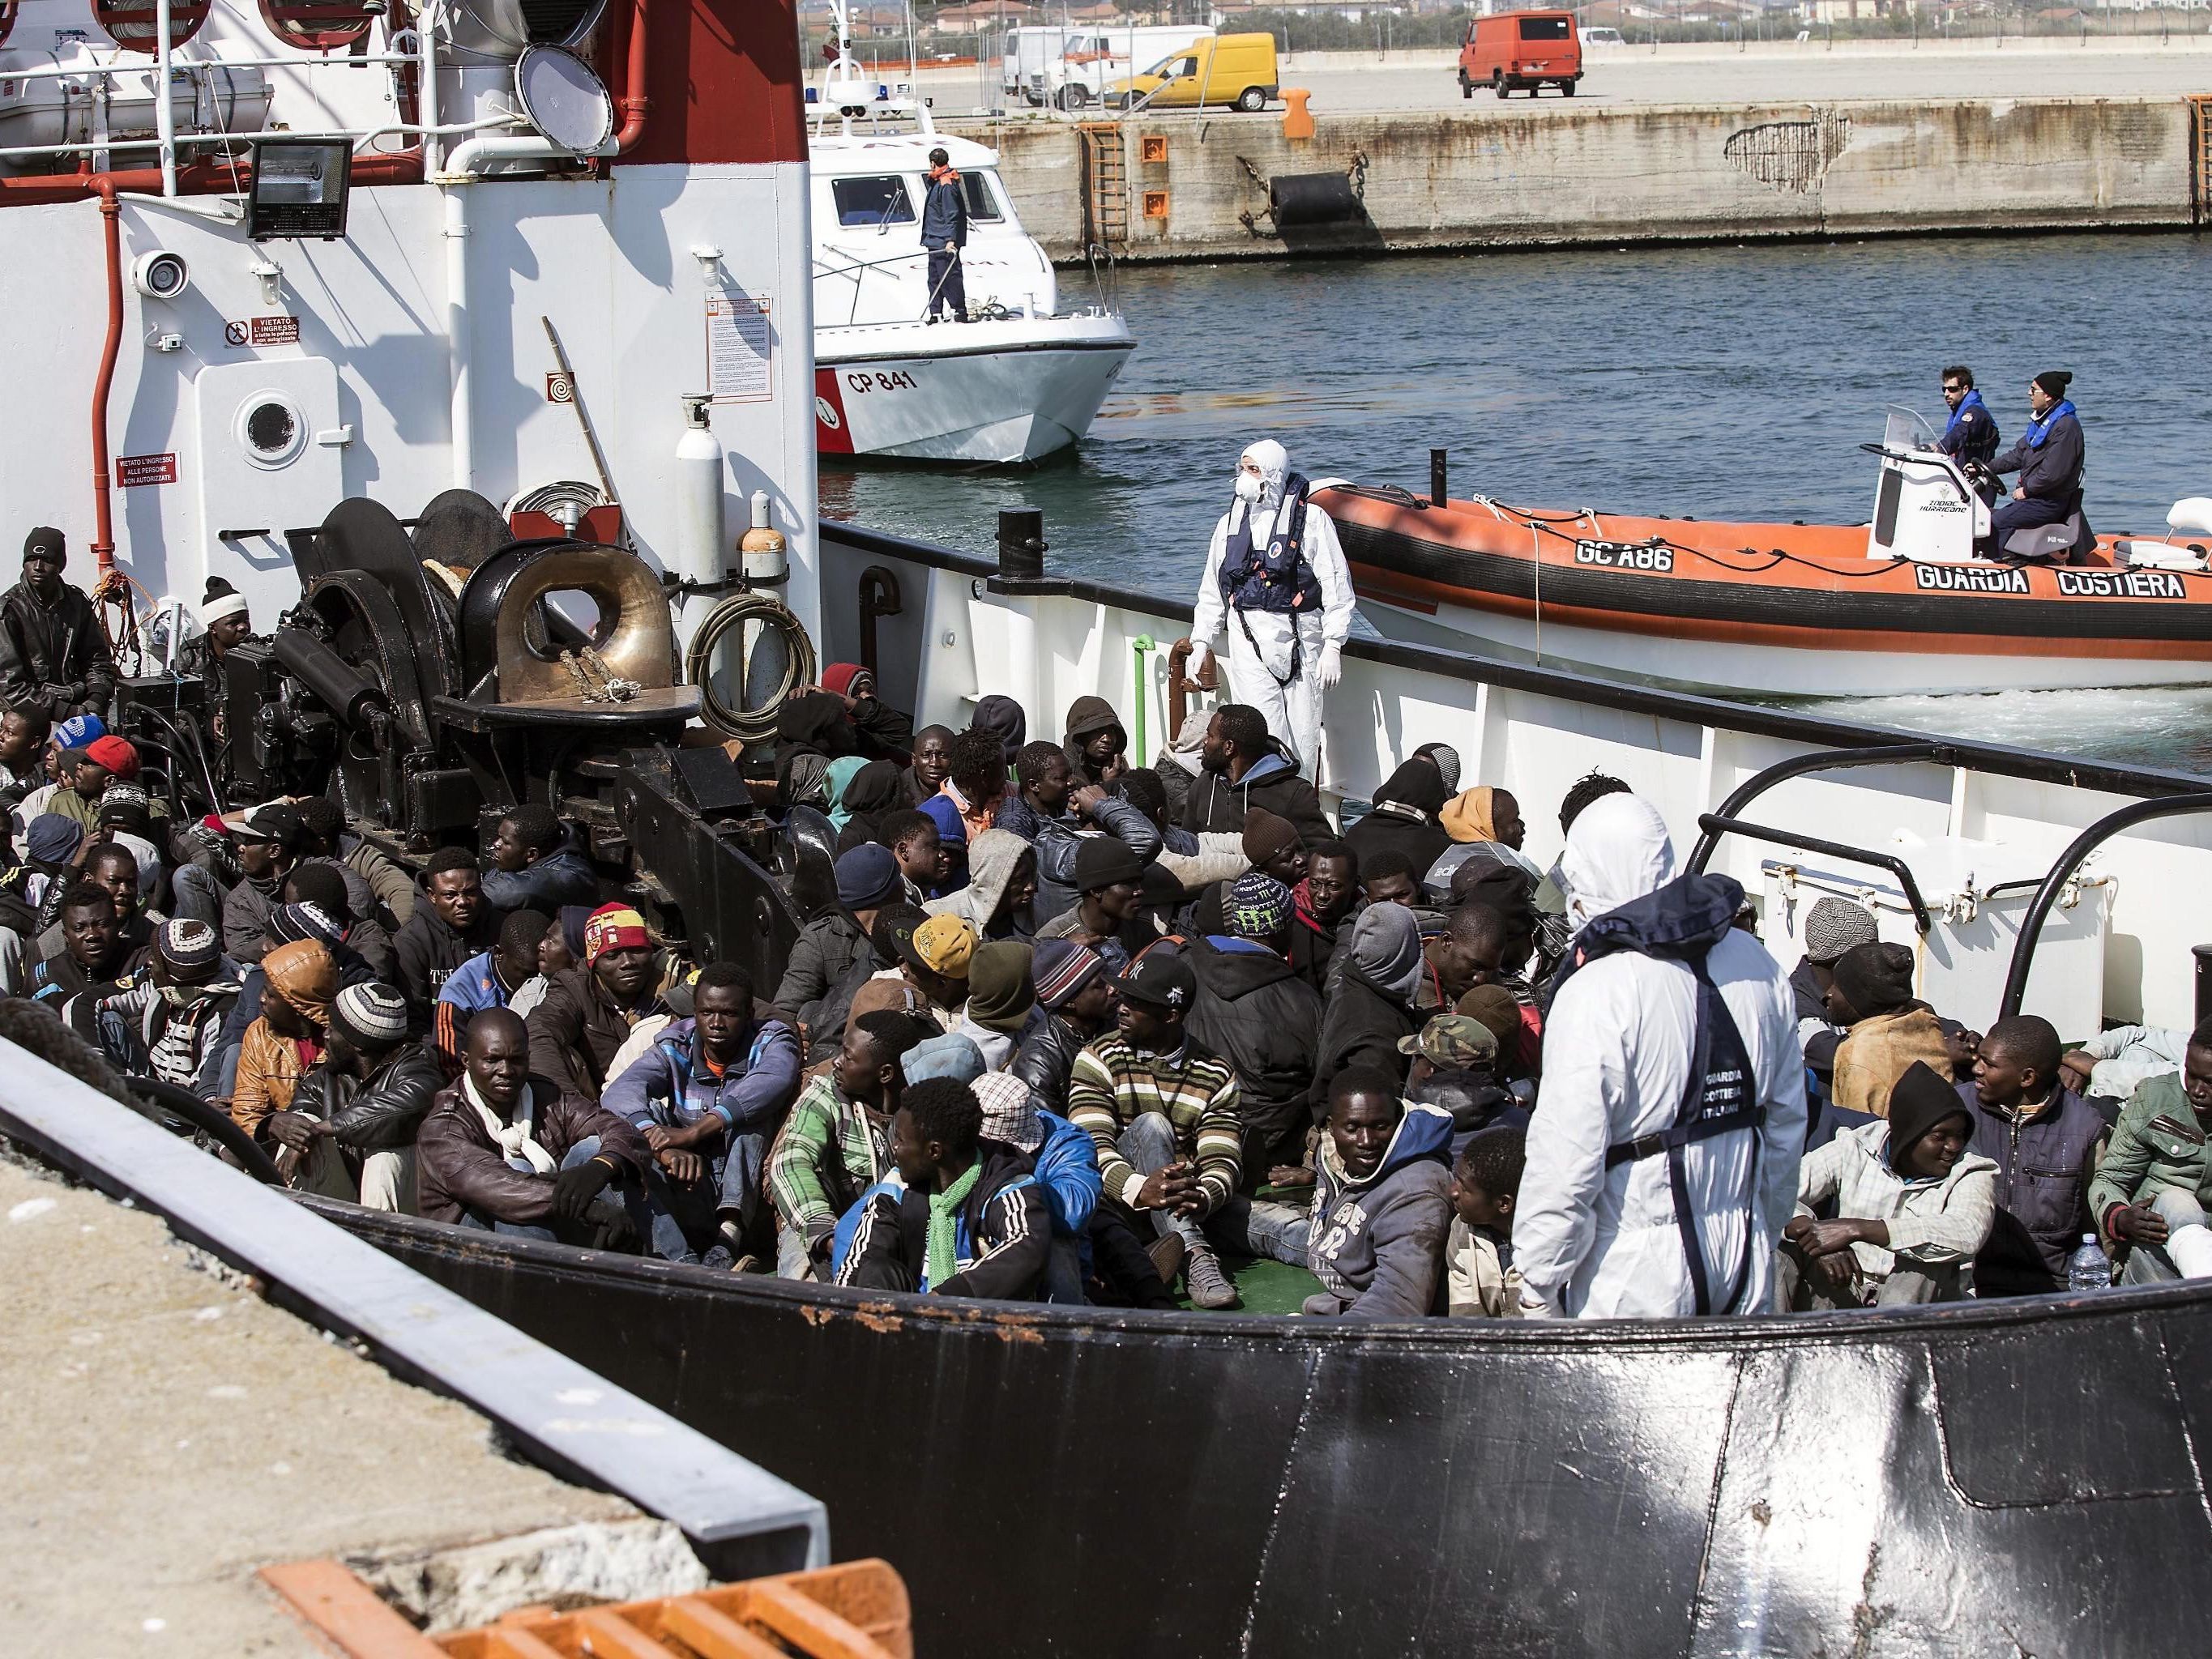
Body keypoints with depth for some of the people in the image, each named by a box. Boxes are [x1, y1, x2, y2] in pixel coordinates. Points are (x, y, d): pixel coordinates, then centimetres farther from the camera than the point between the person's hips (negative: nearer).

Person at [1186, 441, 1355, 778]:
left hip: (1299, 637, -3)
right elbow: (1212, 591, 21)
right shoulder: (1231, 523, 15)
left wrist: (1333, 646, -8)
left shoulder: (1311, 519, 1)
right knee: (1263, 729, -9)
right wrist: (1201, 642, 14)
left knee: (1303, 736, -3)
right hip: (1247, 638, 3)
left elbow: (1336, 586, -2)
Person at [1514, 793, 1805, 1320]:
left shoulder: (1595, 994, -18)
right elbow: (1788, 1120, 12)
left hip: (1633, 1279, -6)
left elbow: (1566, 1161, -18)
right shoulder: (1755, 964, 2)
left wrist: (1538, 1286, -8)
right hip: (1744, 1257, 6)